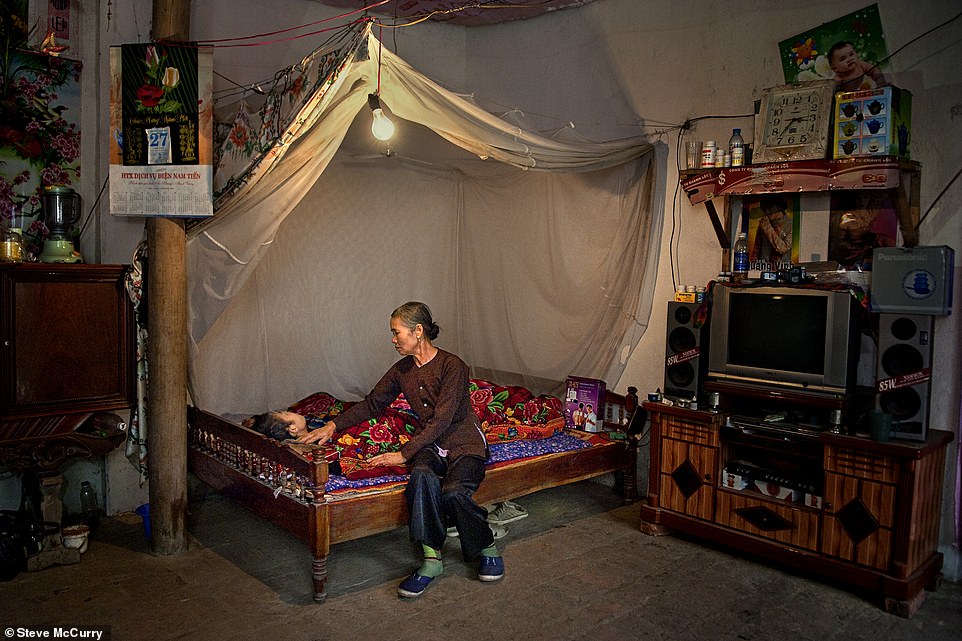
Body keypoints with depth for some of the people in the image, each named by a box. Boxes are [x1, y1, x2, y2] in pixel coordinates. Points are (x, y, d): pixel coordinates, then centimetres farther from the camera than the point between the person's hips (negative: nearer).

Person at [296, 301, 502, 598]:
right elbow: (372, 404, 15)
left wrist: (403, 454, -24)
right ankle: (431, 559, -25)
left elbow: (442, 421, -21)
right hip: (430, 443, 4)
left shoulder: (452, 365, -16)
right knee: (422, 475, -32)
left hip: (464, 443, -4)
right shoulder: (402, 370, 5)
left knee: (453, 492, -33)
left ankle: (488, 547, -4)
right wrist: (333, 425, 3)